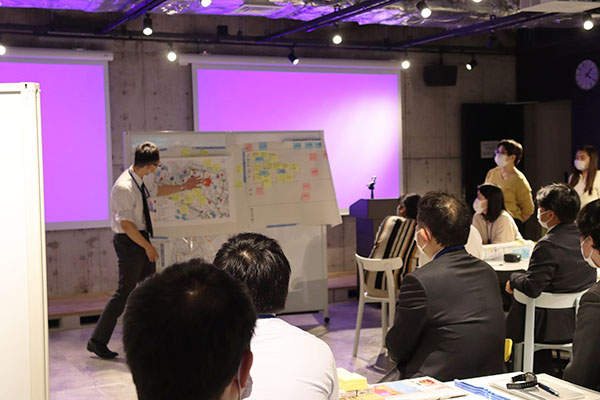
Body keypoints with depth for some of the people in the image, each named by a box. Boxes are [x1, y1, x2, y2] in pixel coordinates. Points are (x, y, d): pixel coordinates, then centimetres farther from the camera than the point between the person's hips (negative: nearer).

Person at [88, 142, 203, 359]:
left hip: (141, 237, 10)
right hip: (129, 242, -10)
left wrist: (183, 187, 31)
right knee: (125, 292, -7)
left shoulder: (143, 179, 3)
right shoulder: (124, 188, -26)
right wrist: (148, 247, -20)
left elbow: (156, 190, 27)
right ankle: (97, 340, 3)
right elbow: (126, 224, -26)